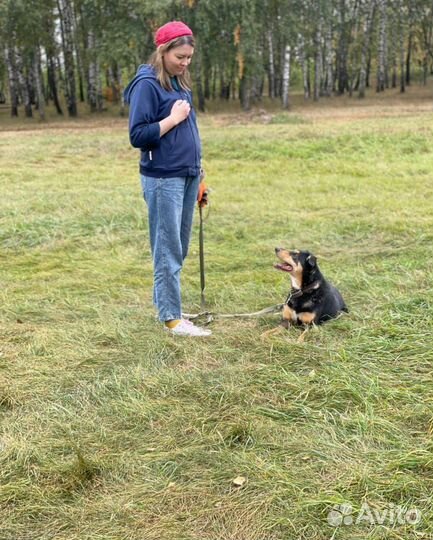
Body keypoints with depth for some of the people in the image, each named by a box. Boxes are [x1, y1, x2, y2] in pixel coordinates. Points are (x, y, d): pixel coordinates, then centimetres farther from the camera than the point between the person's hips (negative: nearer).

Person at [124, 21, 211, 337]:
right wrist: (172, 118, -15)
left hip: (187, 177, 8)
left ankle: (166, 305, 24)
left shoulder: (180, 81, 14)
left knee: (180, 249, 13)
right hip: (163, 180, -8)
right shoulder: (147, 84, -10)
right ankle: (172, 319, 2)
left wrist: (199, 175, 17)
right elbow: (138, 136, -15)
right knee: (168, 251, -4)